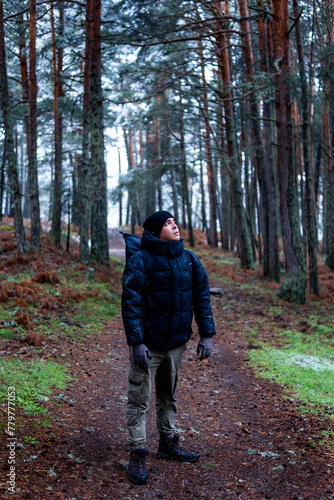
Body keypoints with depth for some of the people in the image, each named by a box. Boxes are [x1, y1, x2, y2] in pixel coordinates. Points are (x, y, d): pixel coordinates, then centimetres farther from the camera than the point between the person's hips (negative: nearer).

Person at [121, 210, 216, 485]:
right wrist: (136, 342, -21)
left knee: (169, 395, 19)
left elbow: (201, 296, 7)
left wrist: (206, 334, 1)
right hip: (148, 343, -5)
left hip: (177, 342, 5)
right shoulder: (141, 261, -12)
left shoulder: (189, 260, 4)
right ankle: (138, 454, 11)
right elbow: (131, 303, -15)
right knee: (139, 399, 1)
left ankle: (169, 443, 35)